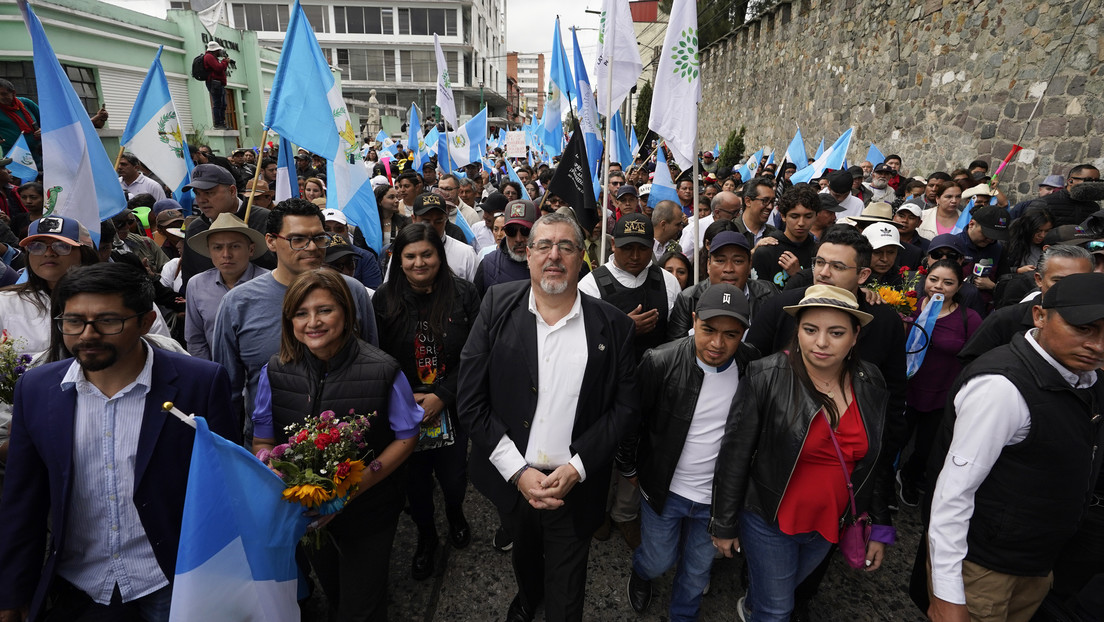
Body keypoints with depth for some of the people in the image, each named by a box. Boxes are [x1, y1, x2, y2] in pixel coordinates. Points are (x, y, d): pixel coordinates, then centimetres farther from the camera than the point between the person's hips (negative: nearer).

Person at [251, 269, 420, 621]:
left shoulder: (382, 371, -21)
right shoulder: (275, 372, -10)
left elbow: (406, 436, -12)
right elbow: (263, 442, -1)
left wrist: (352, 489, -21)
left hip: (369, 510, -3)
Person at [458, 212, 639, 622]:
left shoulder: (612, 326, -9)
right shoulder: (497, 307, -9)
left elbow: (624, 405, -5)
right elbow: (470, 401, -10)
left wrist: (577, 468, -15)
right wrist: (518, 472, -14)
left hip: (577, 484, -2)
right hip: (512, 477, 2)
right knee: (523, 554, 30)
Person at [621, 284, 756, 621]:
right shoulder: (660, 362, -22)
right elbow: (632, 419, -9)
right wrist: (628, 467, 1)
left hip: (717, 495, 2)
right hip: (663, 489, -2)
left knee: (698, 568, 21)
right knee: (658, 561, 17)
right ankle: (640, 572, 53)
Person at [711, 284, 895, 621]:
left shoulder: (871, 384, -8)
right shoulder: (766, 377, -22)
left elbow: (879, 459, 4)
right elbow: (734, 455, -16)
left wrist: (881, 527, 7)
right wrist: (724, 524, -9)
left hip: (830, 525, 5)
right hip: (769, 521, -4)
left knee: (787, 587, 27)